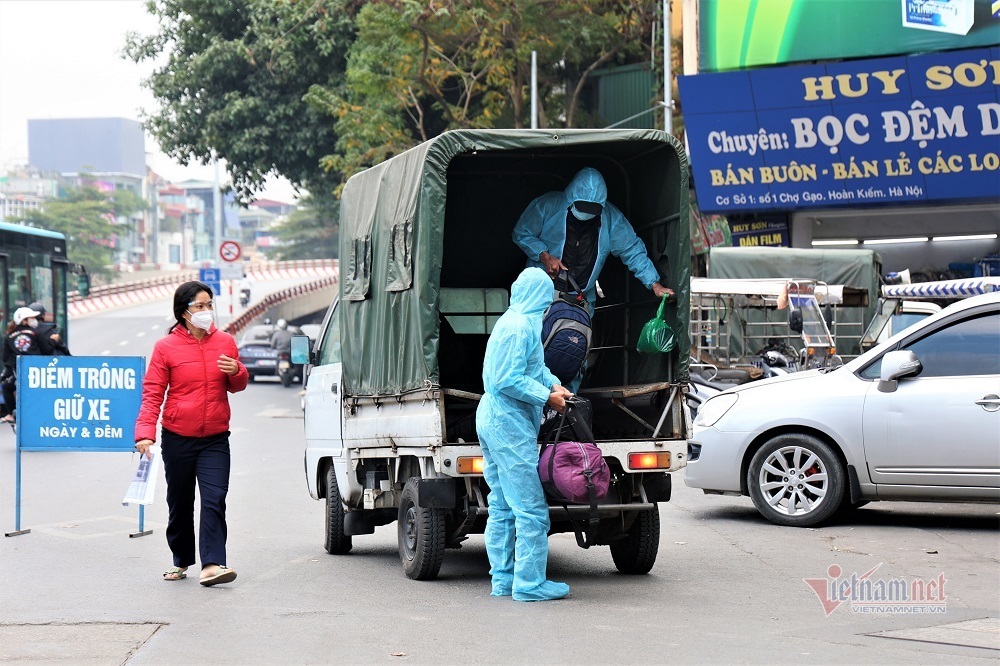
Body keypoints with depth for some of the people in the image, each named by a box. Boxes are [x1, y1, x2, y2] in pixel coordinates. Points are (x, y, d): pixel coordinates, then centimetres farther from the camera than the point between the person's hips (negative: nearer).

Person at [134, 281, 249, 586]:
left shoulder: (225, 342, 5)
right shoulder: (166, 346, -3)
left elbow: (237, 386, 17)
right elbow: (152, 392, -5)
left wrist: (236, 372, -7)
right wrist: (145, 432, -17)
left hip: (215, 438, 1)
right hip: (177, 438, -1)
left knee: (215, 500, -12)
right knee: (180, 503, 11)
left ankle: (212, 564, -18)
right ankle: (181, 561, 26)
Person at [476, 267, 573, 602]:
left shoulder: (511, 321, 14)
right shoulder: (520, 326, -17)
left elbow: (535, 365, 23)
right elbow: (508, 380, -22)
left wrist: (554, 384, 5)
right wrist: (546, 396, -13)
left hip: (491, 420, 11)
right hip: (510, 424, -11)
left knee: (501, 507, 14)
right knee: (531, 508, -7)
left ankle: (503, 579, 18)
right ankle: (529, 583, -6)